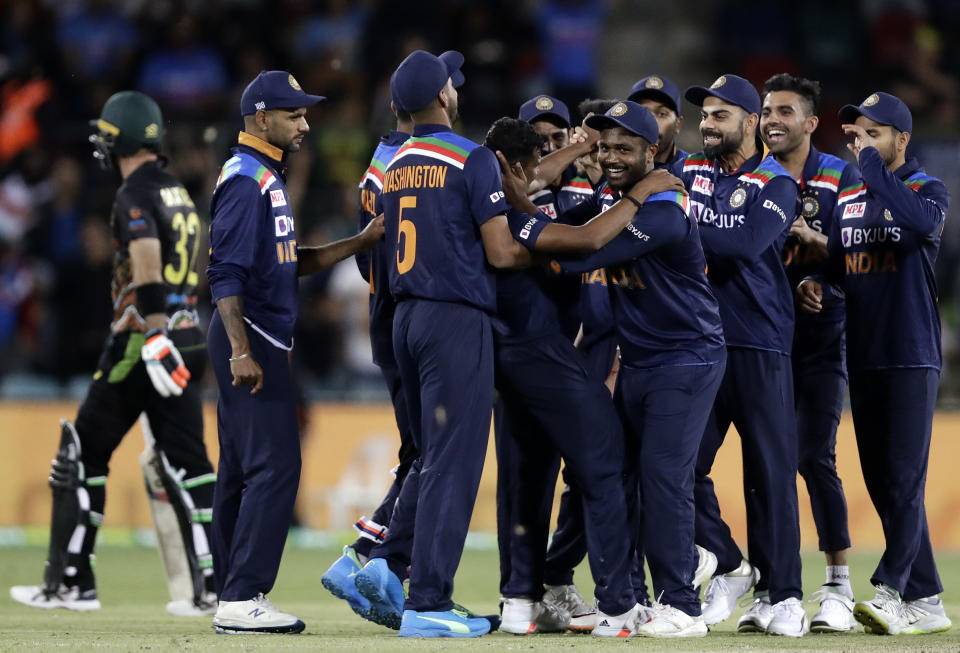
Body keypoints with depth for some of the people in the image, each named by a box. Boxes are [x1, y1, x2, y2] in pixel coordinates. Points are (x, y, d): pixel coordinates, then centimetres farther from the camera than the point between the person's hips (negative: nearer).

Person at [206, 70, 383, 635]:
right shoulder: (245, 180, -13)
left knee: (243, 470, 11)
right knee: (275, 465, -13)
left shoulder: (269, 179, 18)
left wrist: (361, 243, 13)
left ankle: (236, 599, 14)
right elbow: (227, 272, -20)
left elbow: (290, 263, 21)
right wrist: (240, 350, -26)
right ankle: (242, 601, -14)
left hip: (262, 343, 11)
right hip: (252, 338, -11)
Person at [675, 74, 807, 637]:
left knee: (771, 472, -2)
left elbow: (745, 243, -17)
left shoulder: (776, 184, -1)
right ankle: (728, 569, 16)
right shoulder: (687, 173, 14)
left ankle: (785, 595, 3)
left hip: (760, 345, -4)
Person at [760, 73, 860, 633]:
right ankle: (771, 591, 8)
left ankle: (840, 589, -1)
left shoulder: (840, 178, -1)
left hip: (822, 338, -4)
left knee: (816, 458, -9)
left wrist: (808, 235, -23)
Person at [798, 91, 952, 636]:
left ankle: (889, 591, -19)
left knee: (904, 479, -12)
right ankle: (925, 602, 13)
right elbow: (837, 262, 24)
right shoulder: (847, 199, 15)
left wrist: (870, 160, -22)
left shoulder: (926, 189, -5)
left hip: (912, 357, -7)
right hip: (864, 359, 7)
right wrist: (814, 283, 0)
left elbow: (923, 222, -28)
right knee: (881, 483, 7)